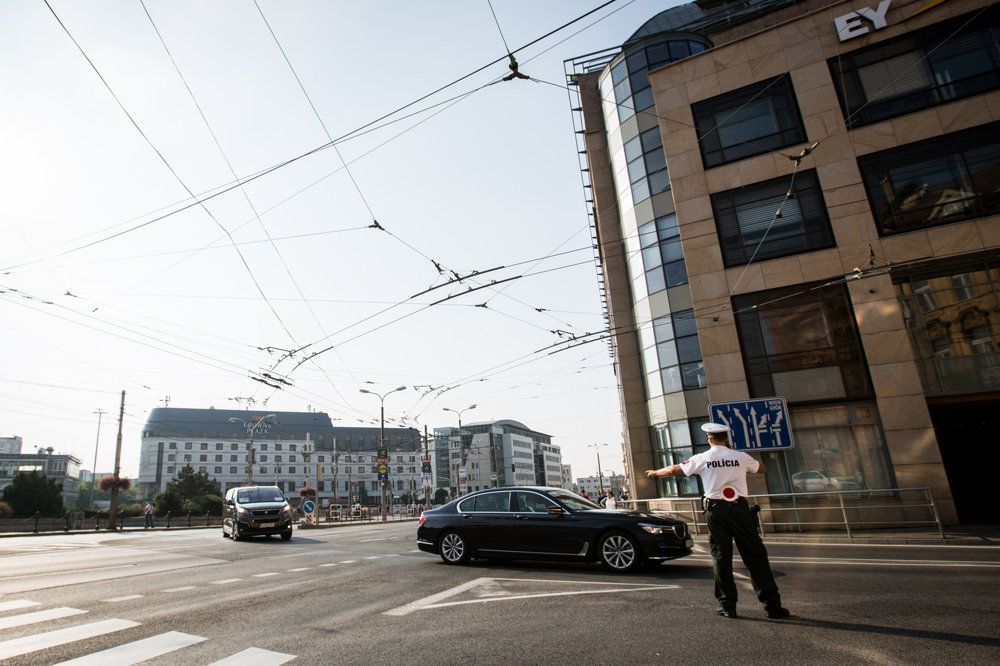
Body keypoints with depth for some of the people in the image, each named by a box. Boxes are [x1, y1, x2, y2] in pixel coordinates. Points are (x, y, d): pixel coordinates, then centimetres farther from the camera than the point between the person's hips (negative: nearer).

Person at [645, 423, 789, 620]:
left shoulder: (702, 459, 2)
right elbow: (761, 467, 23)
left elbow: (674, 470, 9)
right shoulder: (741, 457, 3)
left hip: (715, 509, 0)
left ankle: (727, 605, 10)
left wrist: (655, 472, 26)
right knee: (755, 555, 4)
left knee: (721, 556, 7)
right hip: (740, 508, 0)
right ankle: (773, 605, 6)